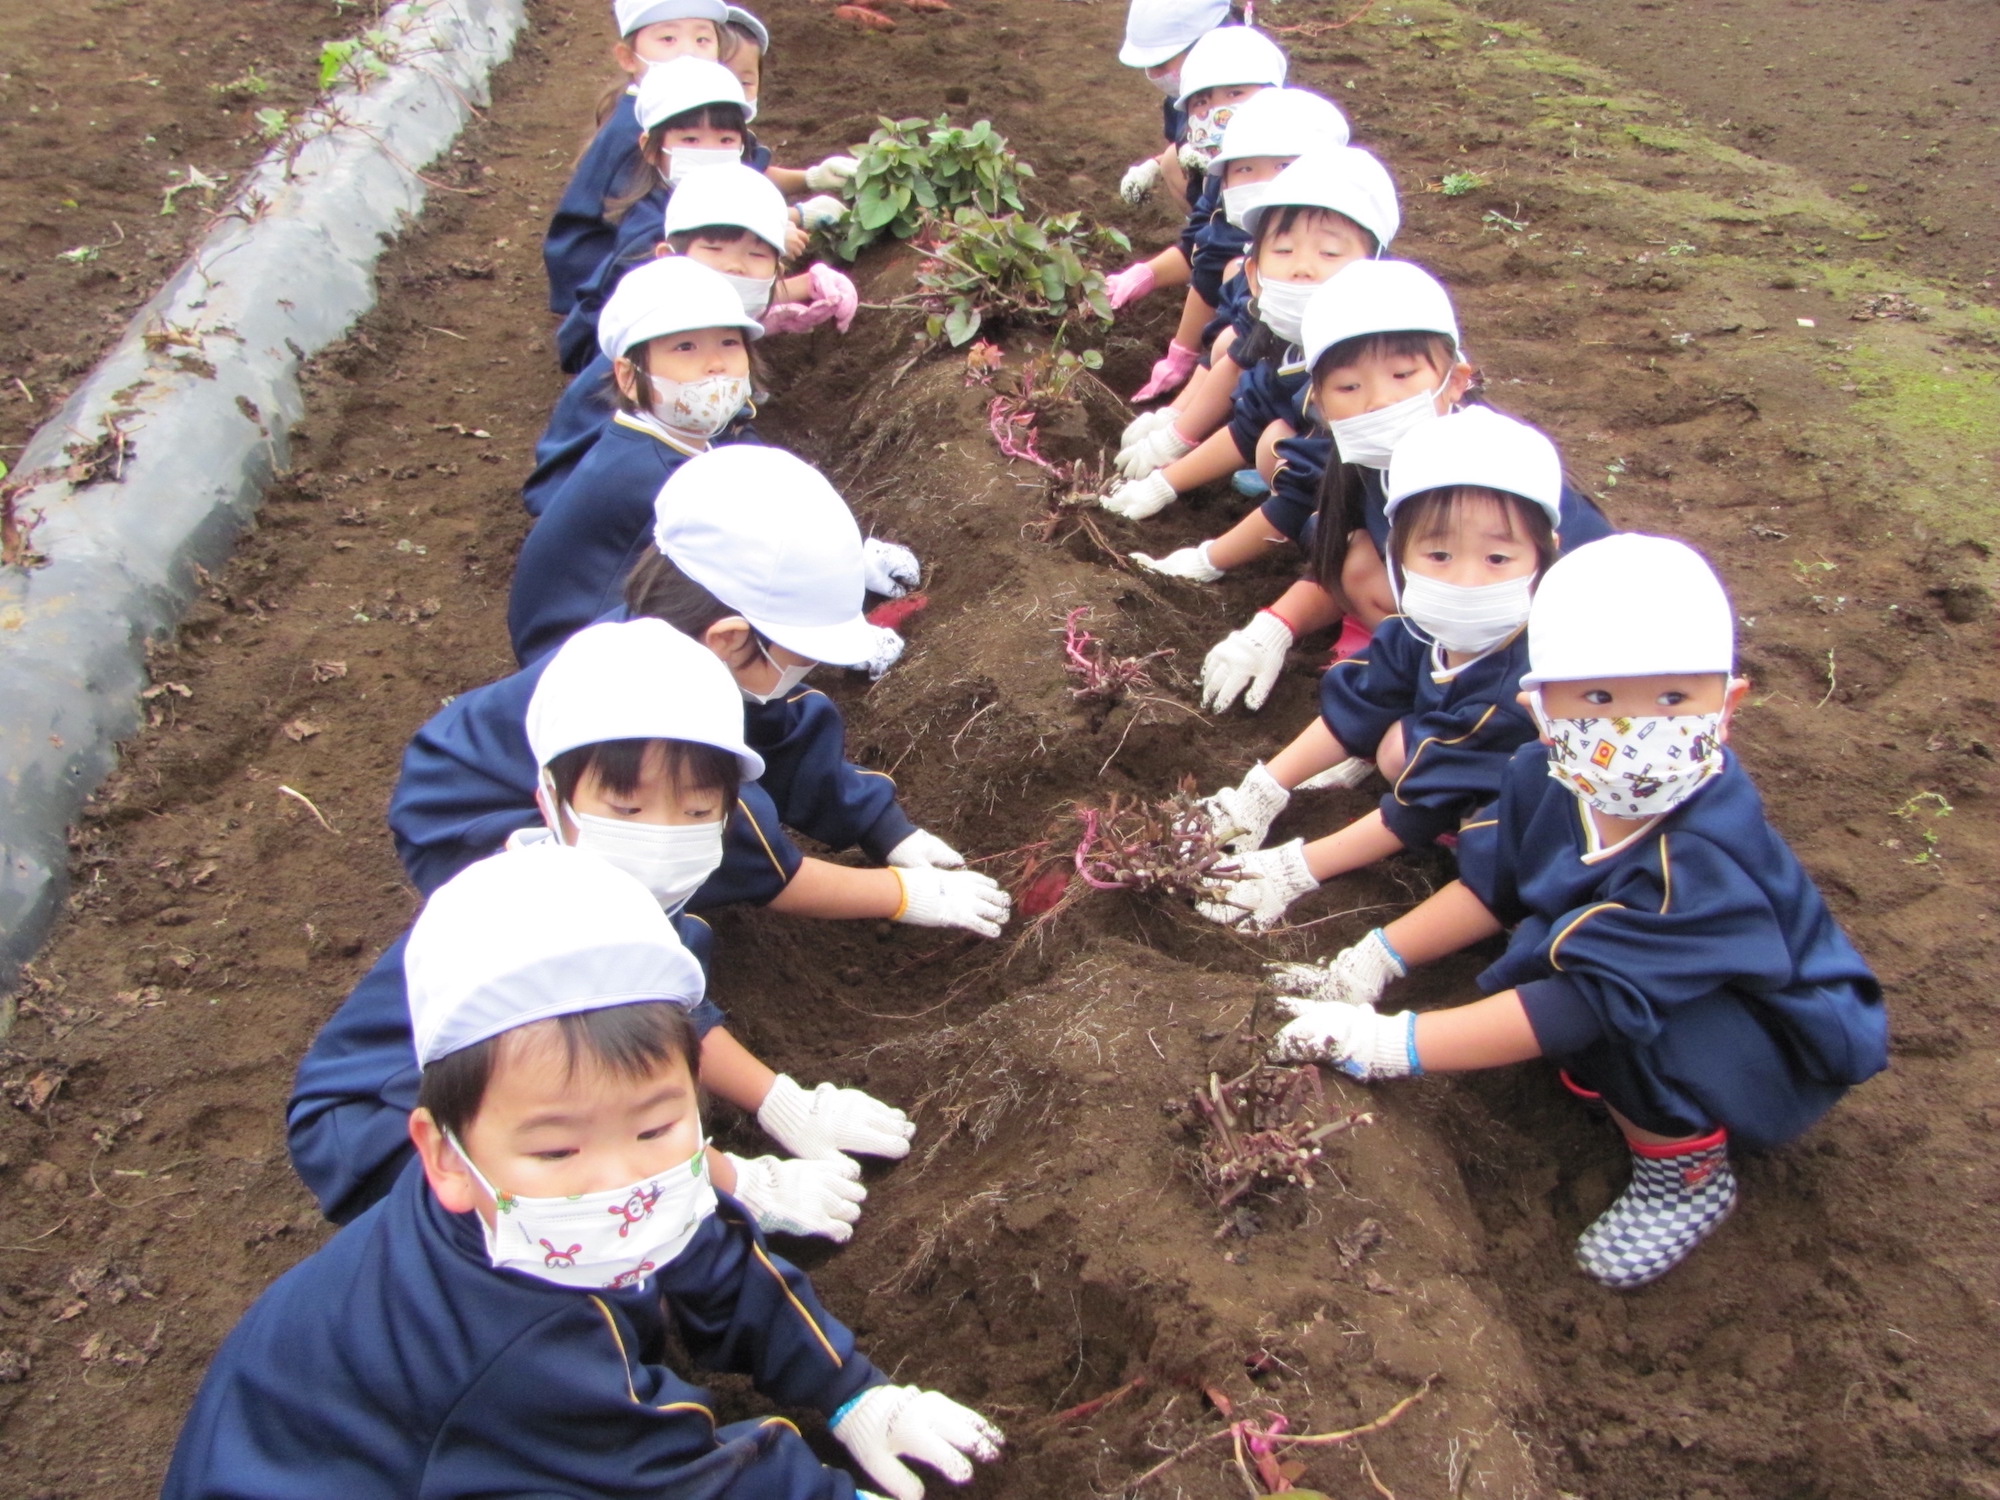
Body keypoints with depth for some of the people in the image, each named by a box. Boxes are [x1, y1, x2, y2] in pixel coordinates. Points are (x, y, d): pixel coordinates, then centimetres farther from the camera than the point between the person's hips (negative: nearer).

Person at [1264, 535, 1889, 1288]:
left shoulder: (1703, 864, -38)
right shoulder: (1545, 775, -17)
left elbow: (1581, 1003, -39)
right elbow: (1493, 886, 1)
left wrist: (1388, 1043, -38)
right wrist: (1375, 960, -7)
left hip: (1787, 1054, -8)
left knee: (1619, 1012, -34)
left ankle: (1689, 1167, -6)